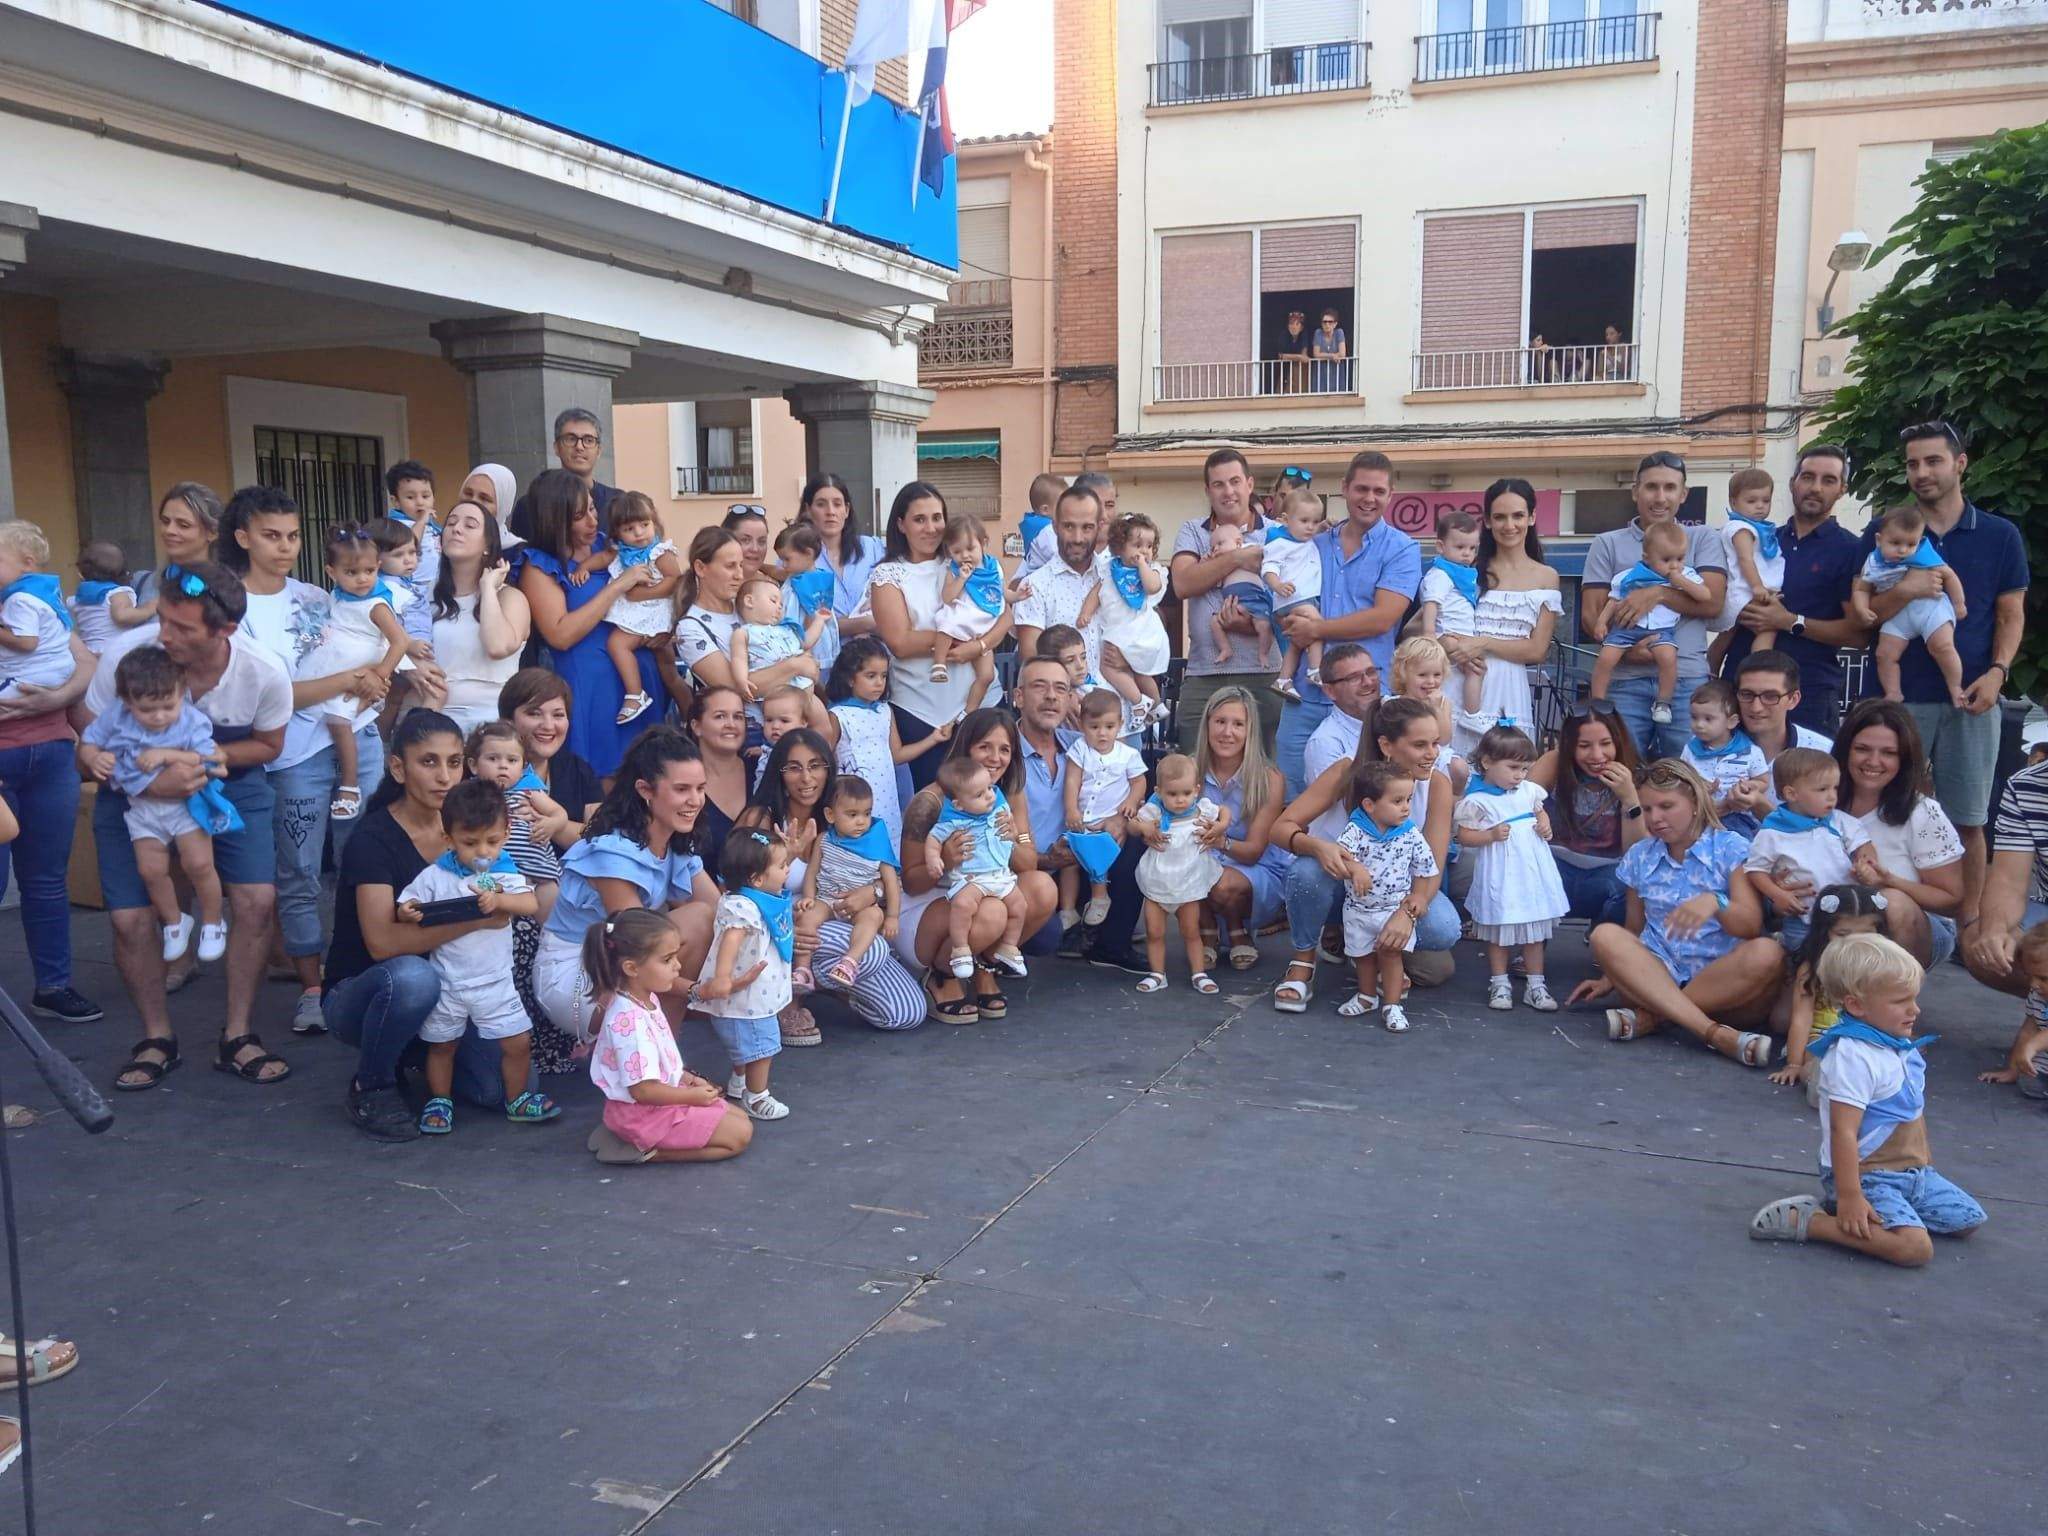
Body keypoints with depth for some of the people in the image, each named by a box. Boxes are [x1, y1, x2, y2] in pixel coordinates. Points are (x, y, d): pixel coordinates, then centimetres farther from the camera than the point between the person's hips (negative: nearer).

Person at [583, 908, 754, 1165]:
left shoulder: (646, 1000, 1)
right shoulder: (630, 1021, -29)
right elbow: (643, 1089, -27)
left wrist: (686, 1078, 6)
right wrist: (692, 1096, -18)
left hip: (666, 1095, 10)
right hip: (645, 1113, -10)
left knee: (740, 1118, 15)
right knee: (739, 1134, -8)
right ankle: (649, 1151, -8)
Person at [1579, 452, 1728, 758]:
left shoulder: (1704, 539, 12)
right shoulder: (1607, 544, 11)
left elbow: (1713, 602, 1)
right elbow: (1591, 614, 4)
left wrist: (1658, 594, -14)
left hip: (1687, 679, 0)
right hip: (1624, 679, 0)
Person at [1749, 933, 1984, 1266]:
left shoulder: (1900, 1047, 6)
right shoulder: (1853, 1055, -24)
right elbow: (1843, 1131, -27)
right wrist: (1850, 1197, -28)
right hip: (1868, 1176, -10)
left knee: (1969, 1220, 16)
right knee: (1915, 1247, -25)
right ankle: (1806, 1221, -15)